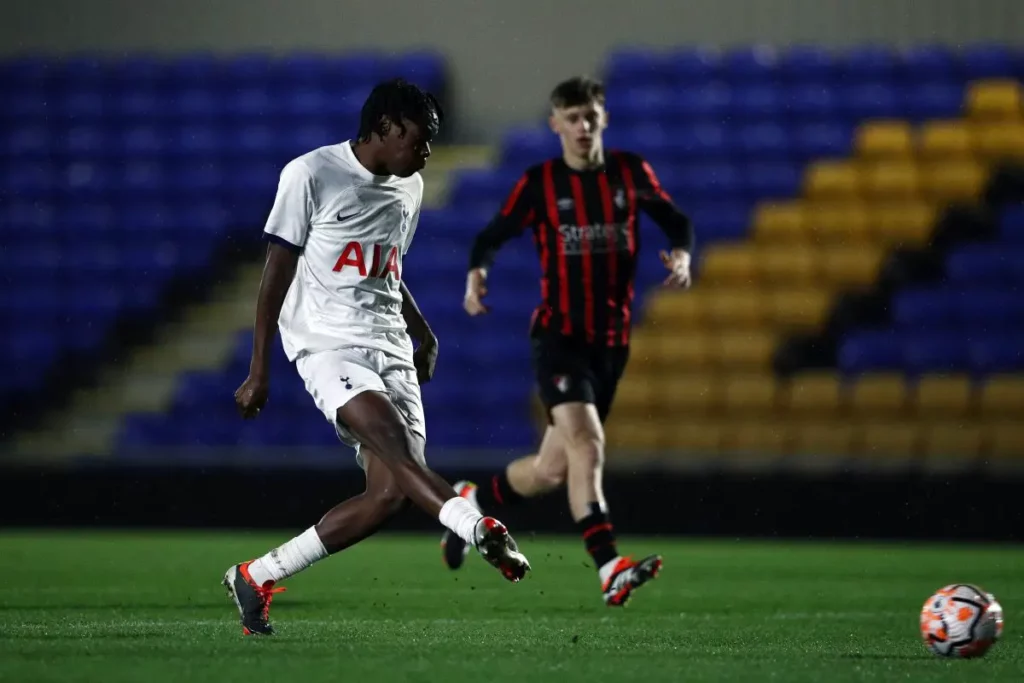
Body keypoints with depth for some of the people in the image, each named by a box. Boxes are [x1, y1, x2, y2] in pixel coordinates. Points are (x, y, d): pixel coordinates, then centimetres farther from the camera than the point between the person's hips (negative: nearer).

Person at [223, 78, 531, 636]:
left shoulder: (409, 189, 16)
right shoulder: (311, 175, -5)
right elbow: (277, 273, -3)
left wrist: (421, 330, 13)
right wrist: (258, 372, -5)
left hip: (390, 349, 7)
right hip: (327, 342, -7)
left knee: (390, 494, -6)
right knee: (395, 445, -29)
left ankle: (255, 578, 5)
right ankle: (487, 535, -48)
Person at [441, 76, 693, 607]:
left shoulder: (630, 173, 6)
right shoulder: (539, 183, -1)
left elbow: (675, 221, 12)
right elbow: (494, 235, 3)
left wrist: (681, 254, -10)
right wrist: (477, 273, -17)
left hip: (612, 341, 4)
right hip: (559, 337, -4)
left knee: (552, 469, 8)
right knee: (585, 444, -25)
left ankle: (469, 501, 33)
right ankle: (610, 569, -29)